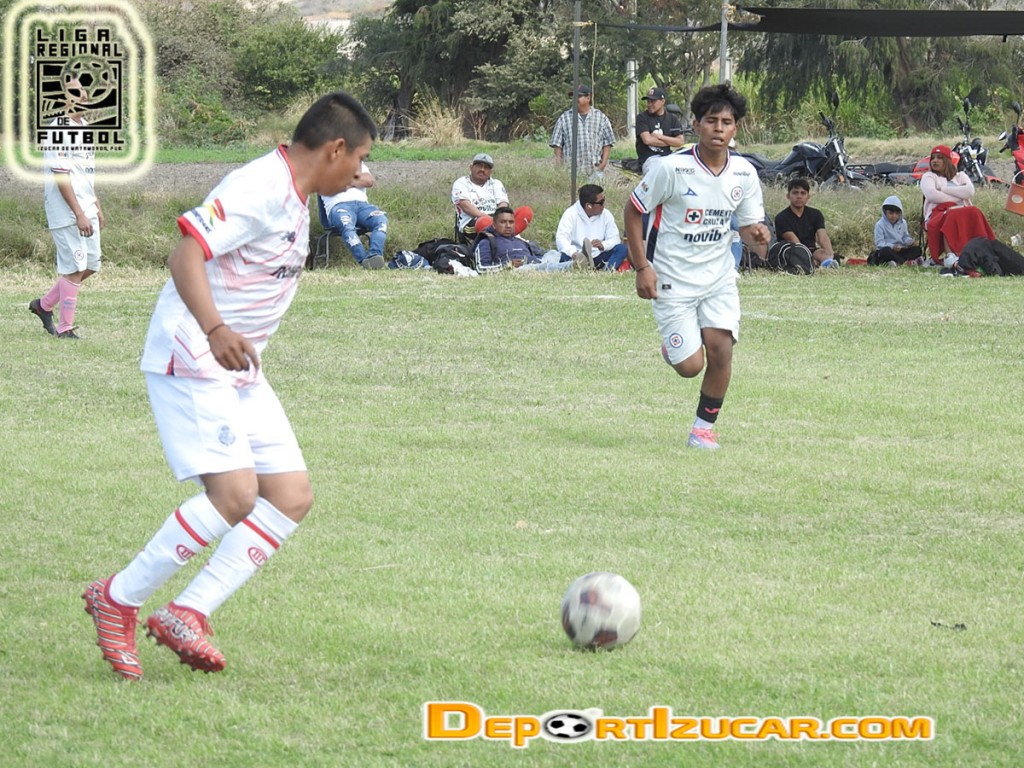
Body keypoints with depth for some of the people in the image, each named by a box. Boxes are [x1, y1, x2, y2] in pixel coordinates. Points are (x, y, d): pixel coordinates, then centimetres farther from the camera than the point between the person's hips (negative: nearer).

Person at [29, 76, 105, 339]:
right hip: (66, 210, -9)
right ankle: (65, 328, 3)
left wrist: (97, 207, 20)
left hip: (86, 210, 9)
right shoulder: (59, 129, -15)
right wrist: (79, 214, -22)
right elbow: (60, 176, -20)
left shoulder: (84, 127, 14)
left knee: (91, 264, 11)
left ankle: (44, 304, 25)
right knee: (74, 267, -6)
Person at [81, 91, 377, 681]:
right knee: (234, 494, -20)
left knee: (293, 496, 1)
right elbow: (187, 254, -28)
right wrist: (215, 331, -41)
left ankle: (187, 615, -1)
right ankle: (118, 600, -3)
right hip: (192, 361, -10)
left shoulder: (296, 198, 13)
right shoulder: (260, 188, -18)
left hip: (238, 368, 10)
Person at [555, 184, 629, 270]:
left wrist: (603, 245, -27)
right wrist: (573, 253, -42)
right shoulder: (571, 214, -8)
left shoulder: (606, 214, 4)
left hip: (598, 258, 3)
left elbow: (614, 238, -2)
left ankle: (608, 269, -45)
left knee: (622, 248, -19)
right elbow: (561, 239, -21)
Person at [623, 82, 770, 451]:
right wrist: (642, 267, -11)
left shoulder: (744, 173, -3)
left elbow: (748, 226, 7)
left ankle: (704, 426, 6)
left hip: (719, 276, 3)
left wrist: (757, 234, -19)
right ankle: (672, 347, 29)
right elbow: (633, 211, -5)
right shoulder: (672, 168, -16)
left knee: (720, 349, -13)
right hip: (672, 279, -3)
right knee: (691, 365, -8)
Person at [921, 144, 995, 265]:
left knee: (974, 213, -33)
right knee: (953, 216, -39)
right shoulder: (929, 177, 20)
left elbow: (970, 191, 3)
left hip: (963, 211, 3)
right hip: (939, 213, -3)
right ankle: (949, 255, -56)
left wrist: (943, 189, 1)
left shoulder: (960, 176, 26)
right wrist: (957, 199, -4)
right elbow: (931, 194, -3)